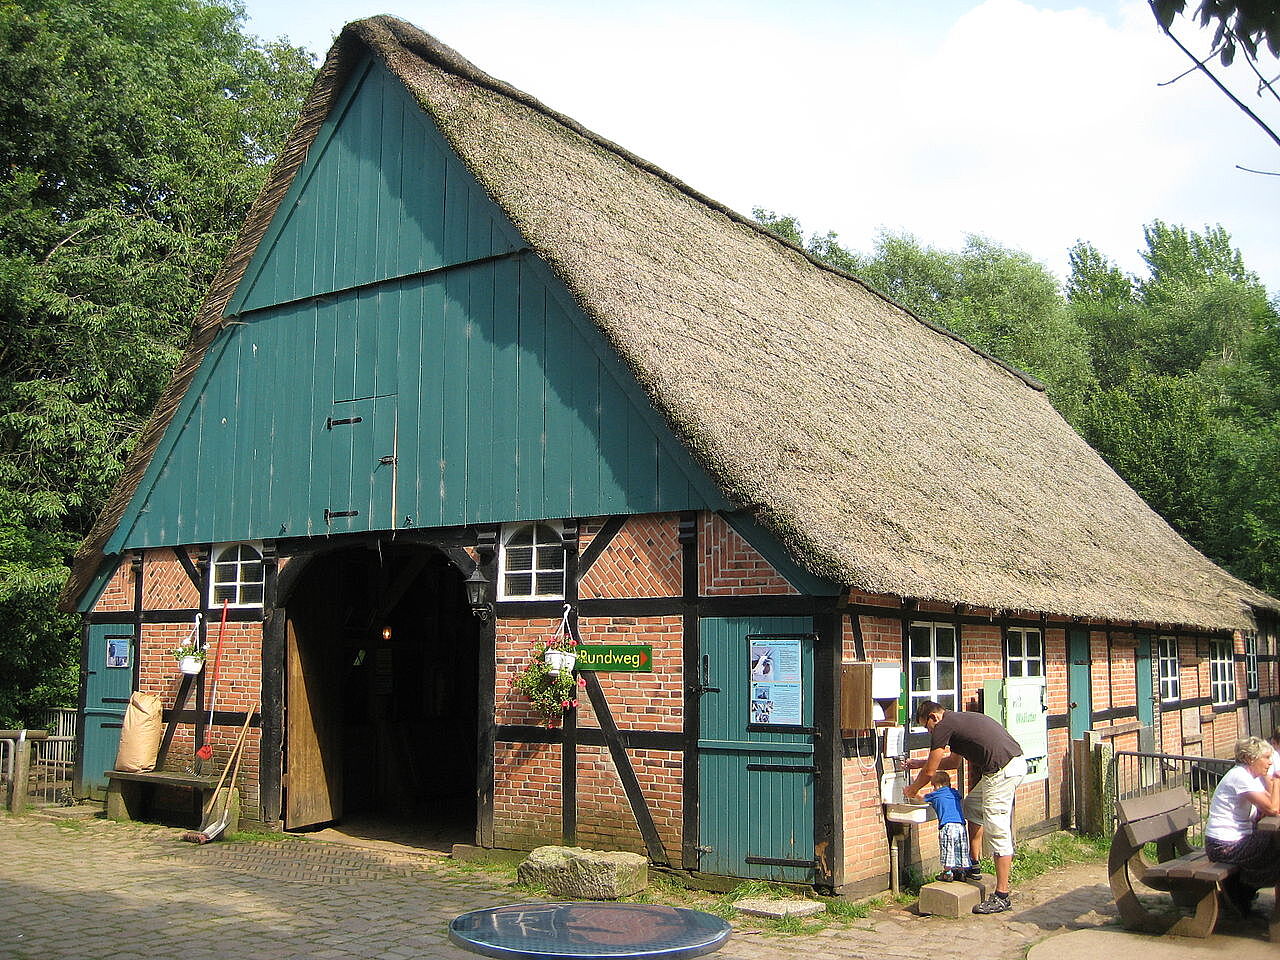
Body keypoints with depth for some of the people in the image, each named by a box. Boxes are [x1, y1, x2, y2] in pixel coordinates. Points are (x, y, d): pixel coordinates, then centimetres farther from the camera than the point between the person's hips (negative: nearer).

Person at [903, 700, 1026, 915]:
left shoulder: (943, 726, -5)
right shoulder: (959, 720, 23)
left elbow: (930, 772, 2)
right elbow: (954, 761, 36)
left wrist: (911, 790, 18)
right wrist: (922, 763, 40)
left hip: (1001, 771, -10)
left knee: (997, 832, -6)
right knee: (972, 804, 25)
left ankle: (1002, 896, -3)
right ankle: (973, 867, 28)